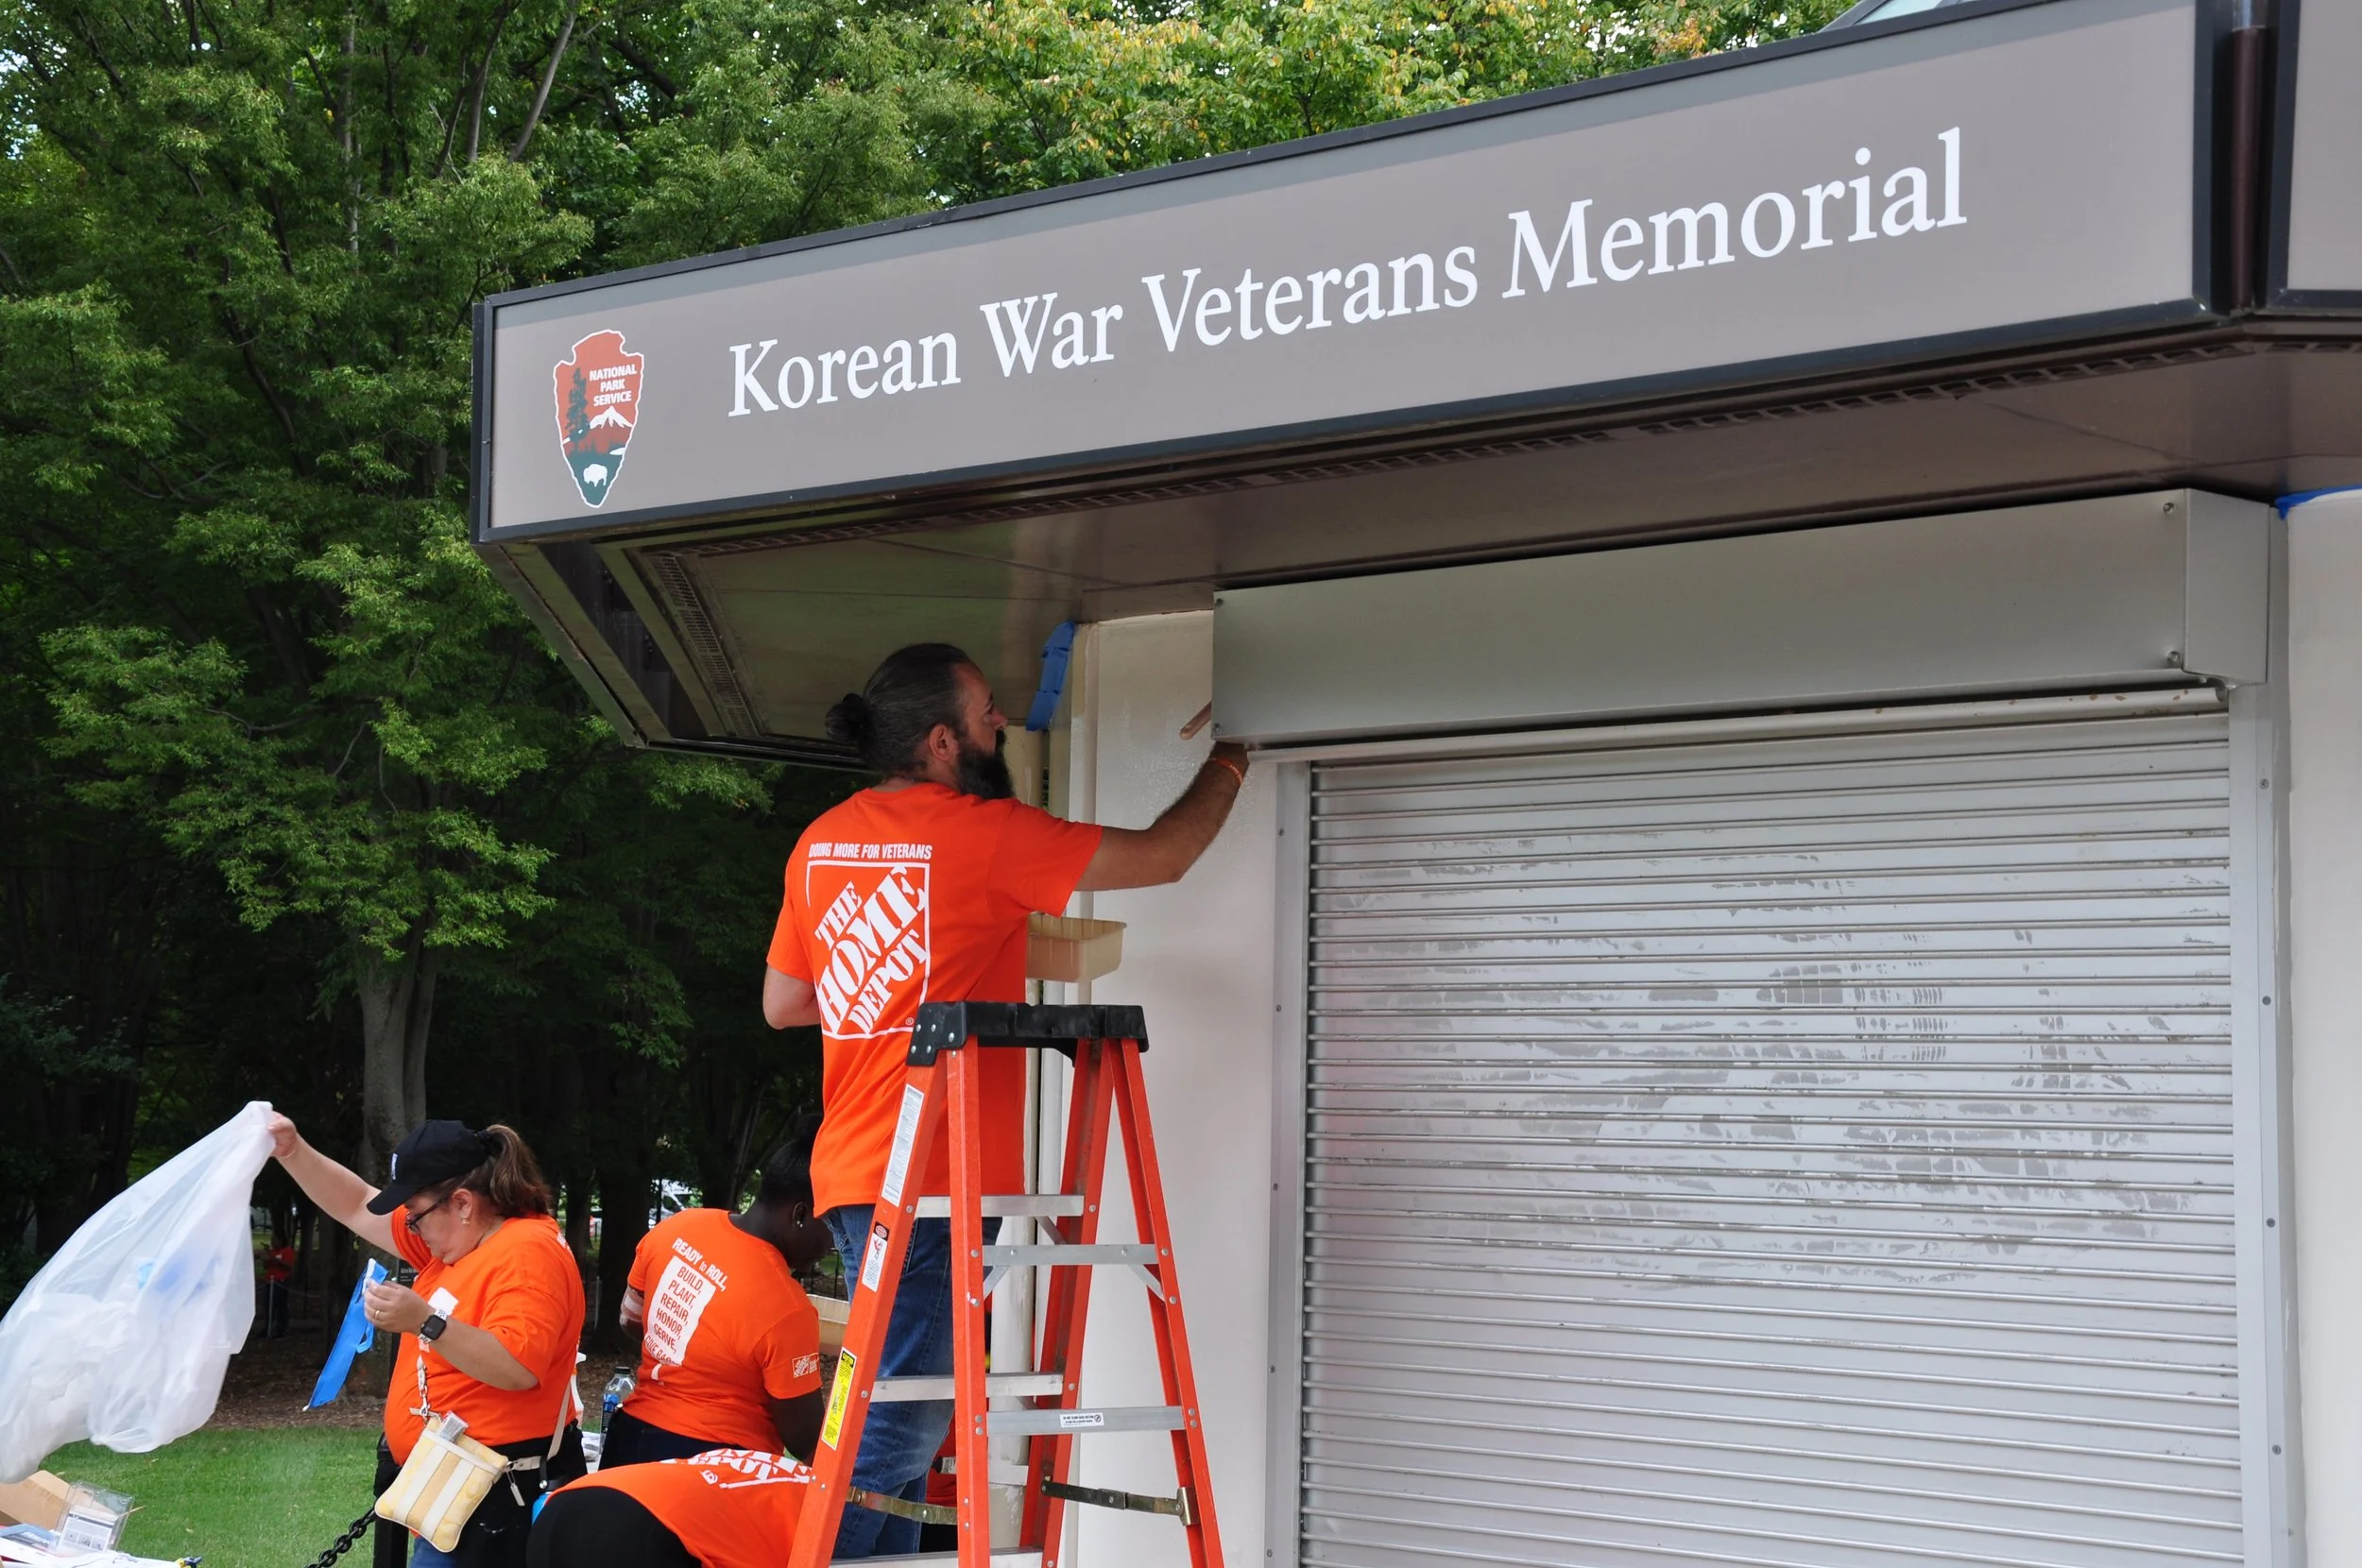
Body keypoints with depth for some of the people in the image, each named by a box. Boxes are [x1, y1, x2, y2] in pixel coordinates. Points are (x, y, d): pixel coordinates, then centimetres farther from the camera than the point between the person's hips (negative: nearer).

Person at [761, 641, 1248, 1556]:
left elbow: (782, 1004, 19)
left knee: (904, 1428, 13)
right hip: (934, 1176, -8)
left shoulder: (823, 841, 11)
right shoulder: (984, 834, -10)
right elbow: (1161, 858, -2)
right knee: (896, 1432, -8)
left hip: (855, 1172, 8)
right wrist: (1226, 765, 16)